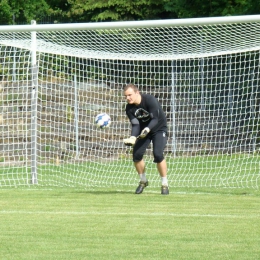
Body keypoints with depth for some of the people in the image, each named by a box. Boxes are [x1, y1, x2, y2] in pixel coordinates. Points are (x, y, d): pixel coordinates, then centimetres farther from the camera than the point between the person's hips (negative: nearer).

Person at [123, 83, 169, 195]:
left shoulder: (150, 100, -27)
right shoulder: (129, 108, -12)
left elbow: (155, 119, -30)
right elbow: (135, 125, -16)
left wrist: (147, 129, -46)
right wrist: (132, 138, -34)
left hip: (159, 128, -5)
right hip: (143, 130, 5)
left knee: (158, 154, -23)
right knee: (136, 154, -9)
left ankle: (164, 184, -8)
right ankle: (143, 181, 15)